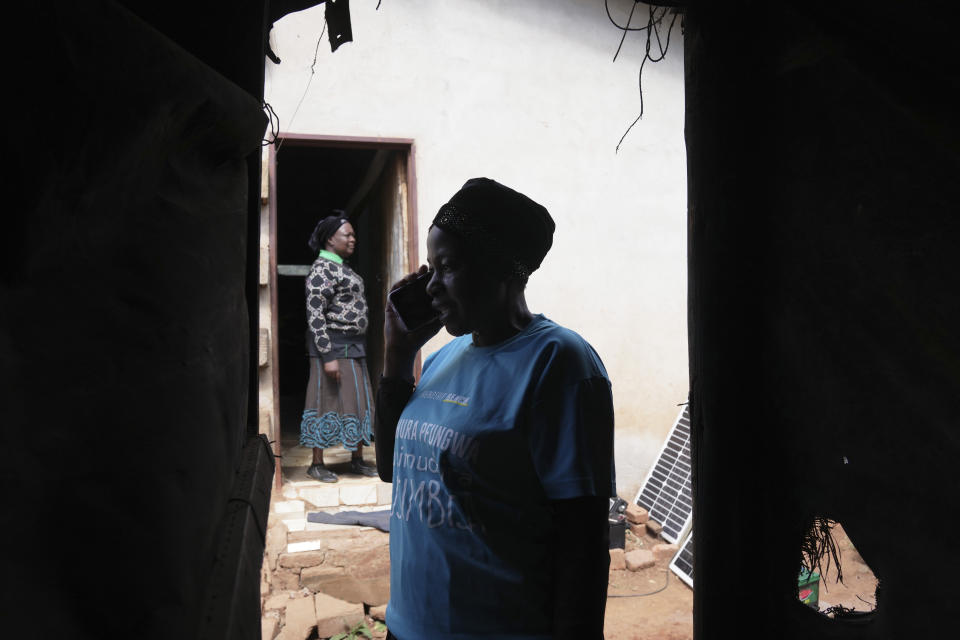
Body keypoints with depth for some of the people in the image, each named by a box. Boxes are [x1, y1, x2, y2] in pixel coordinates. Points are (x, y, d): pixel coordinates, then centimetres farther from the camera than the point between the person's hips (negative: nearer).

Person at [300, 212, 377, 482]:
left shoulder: (342, 267, 16)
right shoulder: (322, 269, -13)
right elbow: (315, 315, -19)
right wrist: (328, 356, -23)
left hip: (352, 346, 9)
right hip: (332, 345, -9)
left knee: (358, 400, 11)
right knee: (326, 400, -2)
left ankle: (357, 459, 21)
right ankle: (317, 464, 8)